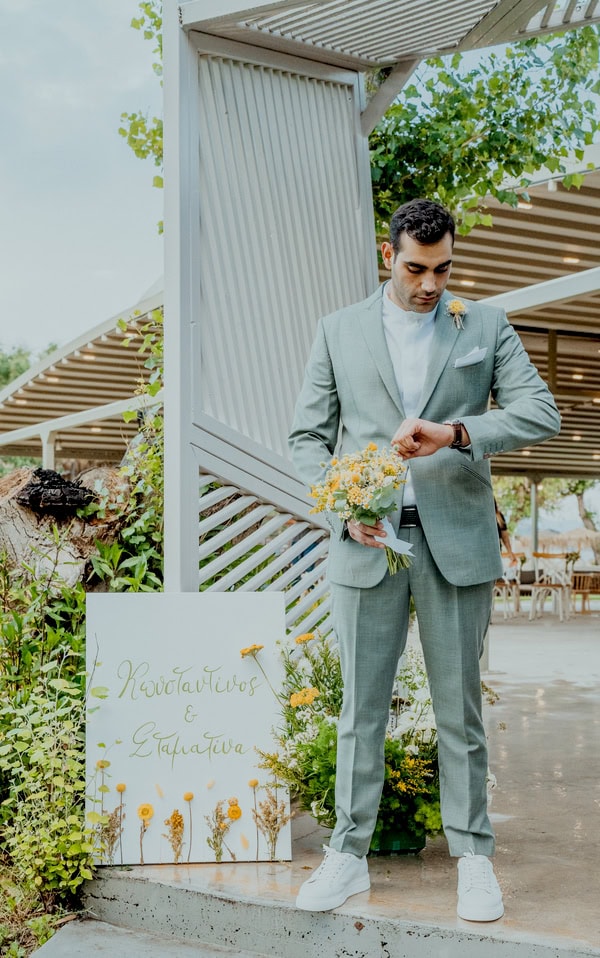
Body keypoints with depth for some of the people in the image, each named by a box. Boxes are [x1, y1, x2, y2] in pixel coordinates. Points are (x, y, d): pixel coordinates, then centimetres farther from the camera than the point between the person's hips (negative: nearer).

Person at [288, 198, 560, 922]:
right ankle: (348, 854, 19)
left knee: (460, 707, 7)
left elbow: (542, 412, -2)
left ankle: (473, 857, 20)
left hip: (456, 542, 0)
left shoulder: (485, 325, 8)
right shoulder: (339, 331, 9)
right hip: (367, 542, 1)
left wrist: (454, 433, -18)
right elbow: (307, 437, 7)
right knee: (361, 706, 7)